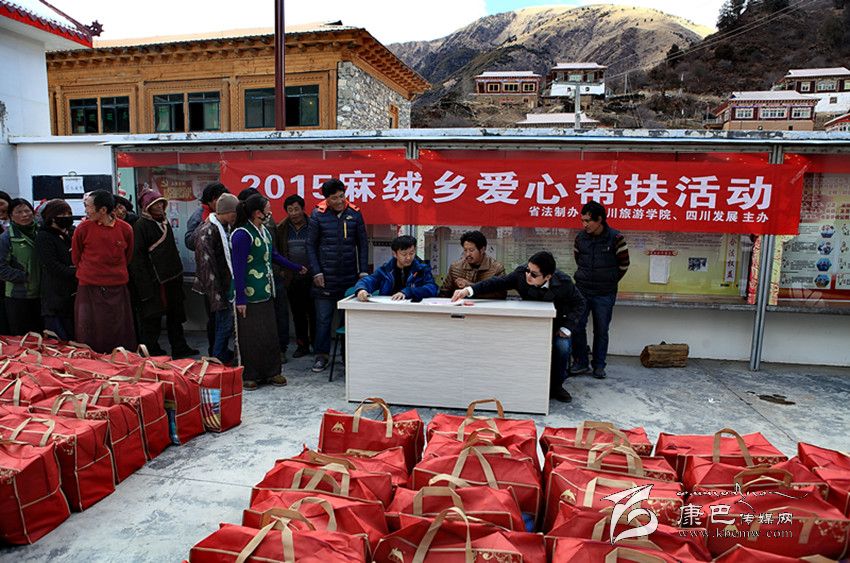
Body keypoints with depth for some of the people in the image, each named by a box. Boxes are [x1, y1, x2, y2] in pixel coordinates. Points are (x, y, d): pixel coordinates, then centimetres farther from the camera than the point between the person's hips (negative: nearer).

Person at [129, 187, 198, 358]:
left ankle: (179, 348, 26)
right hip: (154, 282, -8)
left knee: (176, 314, 16)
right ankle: (152, 352, 13)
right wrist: (145, 288, -21)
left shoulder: (164, 221, 14)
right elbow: (137, 258, -16)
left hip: (172, 279, 9)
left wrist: (178, 272, 18)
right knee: (152, 318, 1)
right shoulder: (141, 226, -11)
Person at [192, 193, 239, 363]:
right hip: (219, 286, -8)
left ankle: (224, 354, 29)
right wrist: (216, 295, -21)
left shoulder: (226, 228, 9)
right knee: (226, 322, -5)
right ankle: (218, 360, 8)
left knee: (225, 322, 16)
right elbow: (207, 265, -20)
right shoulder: (207, 231, -17)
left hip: (229, 284, 8)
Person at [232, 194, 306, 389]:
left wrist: (297, 267, 29)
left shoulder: (264, 231, 10)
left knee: (270, 333, 12)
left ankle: (271, 371, 24)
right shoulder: (242, 234, -17)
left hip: (266, 293, 9)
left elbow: (273, 255, 23)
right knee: (250, 336, 2)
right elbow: (238, 268, -18)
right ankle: (248, 376, 16)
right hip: (249, 296, -8)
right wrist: (240, 299, -19)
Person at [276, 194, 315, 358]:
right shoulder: (282, 229, 7)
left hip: (310, 277, -4)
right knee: (297, 313, 11)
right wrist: (282, 270, 5)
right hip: (292, 278, 4)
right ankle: (302, 345, 22)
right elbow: (278, 252, 13)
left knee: (313, 312, 3)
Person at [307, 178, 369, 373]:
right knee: (323, 318, 3)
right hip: (325, 277, -1)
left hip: (350, 276, 2)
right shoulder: (318, 215, -1)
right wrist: (316, 272, -6)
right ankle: (322, 355, 15)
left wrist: (363, 271, 2)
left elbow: (363, 243, 8)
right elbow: (311, 245, 2)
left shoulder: (355, 214, 4)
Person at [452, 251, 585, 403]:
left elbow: (579, 303, -8)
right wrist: (469, 290, -36)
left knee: (562, 346, -28)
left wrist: (567, 328, -18)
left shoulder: (563, 282, -22)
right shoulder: (521, 274, -20)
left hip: (556, 324, -1)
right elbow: (498, 282, -23)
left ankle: (556, 386, 0)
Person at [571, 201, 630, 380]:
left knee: (601, 331, 6)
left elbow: (623, 264, 1)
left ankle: (599, 366, 19)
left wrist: (609, 281, 8)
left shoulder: (615, 238, -9)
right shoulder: (580, 238, 1)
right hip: (581, 291, 3)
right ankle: (581, 362, 14)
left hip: (605, 294, -3)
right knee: (577, 327, -1)